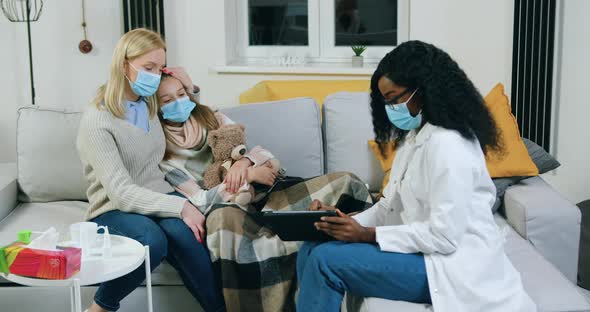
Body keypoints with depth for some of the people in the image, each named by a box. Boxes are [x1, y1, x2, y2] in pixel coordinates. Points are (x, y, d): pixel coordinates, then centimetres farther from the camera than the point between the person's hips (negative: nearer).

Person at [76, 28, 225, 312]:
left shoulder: (151, 105, 9)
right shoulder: (96, 121, -14)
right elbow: (121, 192, -20)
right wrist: (180, 206, -27)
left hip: (159, 198, 5)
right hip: (114, 210, -5)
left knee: (180, 231, -31)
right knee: (151, 240, -37)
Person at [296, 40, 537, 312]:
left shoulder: (447, 143, -20)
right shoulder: (414, 136, 12)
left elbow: (443, 236, -24)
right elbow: (392, 206, 11)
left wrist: (368, 234, -20)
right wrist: (347, 220, -6)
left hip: (452, 264, -10)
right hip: (424, 249, 10)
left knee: (325, 261, -19)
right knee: (313, 249, 0)